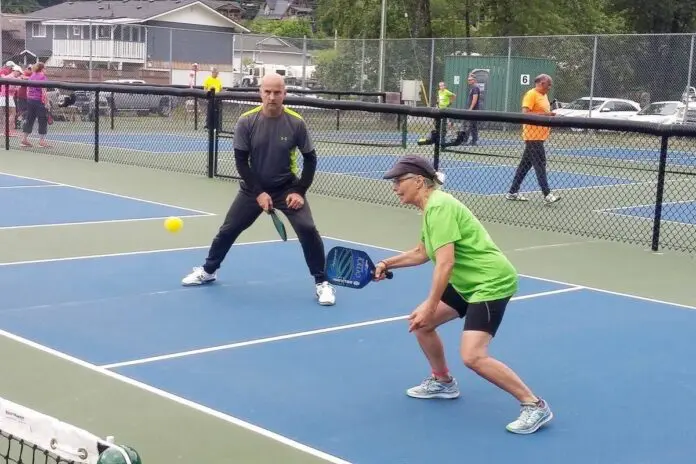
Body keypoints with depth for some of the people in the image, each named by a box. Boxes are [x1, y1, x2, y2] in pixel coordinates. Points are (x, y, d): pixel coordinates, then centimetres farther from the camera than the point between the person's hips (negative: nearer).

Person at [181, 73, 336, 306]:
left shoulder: (296, 123, -15)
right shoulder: (246, 122, -14)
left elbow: (310, 158, -5)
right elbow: (241, 160, -9)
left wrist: (300, 191, -13)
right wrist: (258, 192, -15)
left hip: (287, 187, -1)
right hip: (254, 187, 1)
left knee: (308, 229, -18)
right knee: (228, 229, 9)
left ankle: (322, 283, -2)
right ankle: (208, 270, 35)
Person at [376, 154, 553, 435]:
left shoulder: (439, 207, -22)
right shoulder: (431, 207, 10)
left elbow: (445, 263, -28)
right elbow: (423, 252, 26)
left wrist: (430, 307, -26)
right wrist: (389, 263, 16)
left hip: (492, 282, -11)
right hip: (468, 282, 11)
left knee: (473, 357, -20)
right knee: (420, 323, 15)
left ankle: (534, 405, -11)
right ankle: (443, 382, 33)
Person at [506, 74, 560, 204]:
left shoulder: (544, 95, 17)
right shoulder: (531, 94, -11)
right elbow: (525, 113, -19)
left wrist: (550, 114, 7)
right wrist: (544, 114, -22)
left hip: (540, 136, 10)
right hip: (533, 136, -10)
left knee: (525, 164, 11)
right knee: (540, 165, -10)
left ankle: (513, 192, 16)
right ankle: (547, 194, -11)